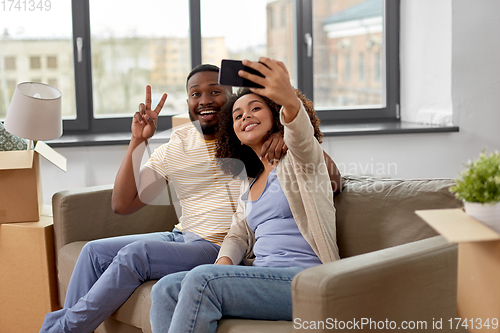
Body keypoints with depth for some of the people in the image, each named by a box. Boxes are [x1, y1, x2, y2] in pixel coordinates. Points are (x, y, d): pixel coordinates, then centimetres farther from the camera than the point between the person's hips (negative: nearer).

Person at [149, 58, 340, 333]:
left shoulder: (298, 157, 2)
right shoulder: (249, 180, 25)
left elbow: (301, 137, -24)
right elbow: (239, 235, 22)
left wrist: (289, 99, -48)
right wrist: (224, 261, -4)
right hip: (261, 277, 7)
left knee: (202, 280, -28)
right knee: (165, 290, -11)